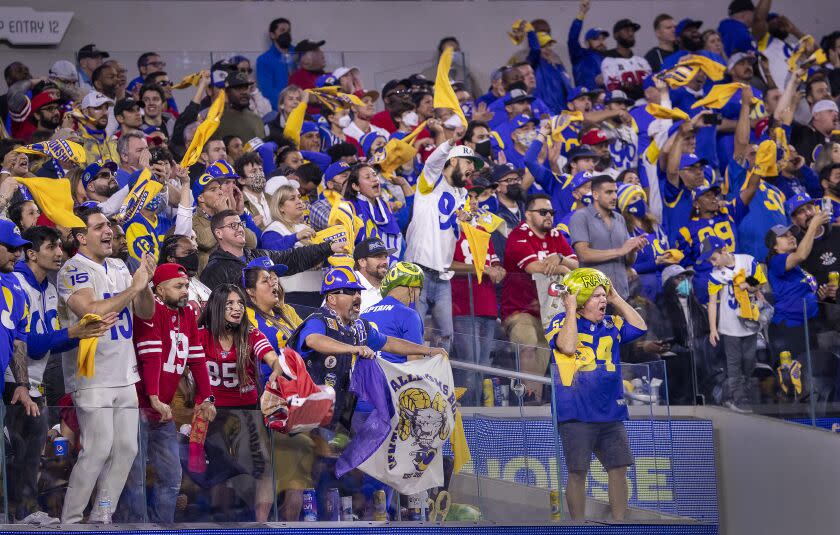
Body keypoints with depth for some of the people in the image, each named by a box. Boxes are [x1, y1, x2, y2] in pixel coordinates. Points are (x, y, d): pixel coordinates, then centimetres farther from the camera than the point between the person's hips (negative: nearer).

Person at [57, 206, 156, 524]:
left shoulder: (119, 268, 13)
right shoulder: (73, 270, -10)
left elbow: (146, 313, 14)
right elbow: (92, 312, -25)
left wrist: (145, 285, -6)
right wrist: (133, 288, -19)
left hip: (124, 375, 8)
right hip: (92, 376, -8)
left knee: (126, 449, 6)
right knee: (99, 449, -13)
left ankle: (101, 517, 15)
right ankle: (70, 521, -5)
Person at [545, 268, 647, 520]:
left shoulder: (610, 324, 13)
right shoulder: (562, 322, -4)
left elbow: (640, 328, 5)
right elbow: (568, 346, -22)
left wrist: (617, 300, 5)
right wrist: (571, 310, -17)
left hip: (611, 414, 6)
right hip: (576, 414, -5)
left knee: (618, 469, 5)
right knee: (578, 472, -4)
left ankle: (619, 521, 13)